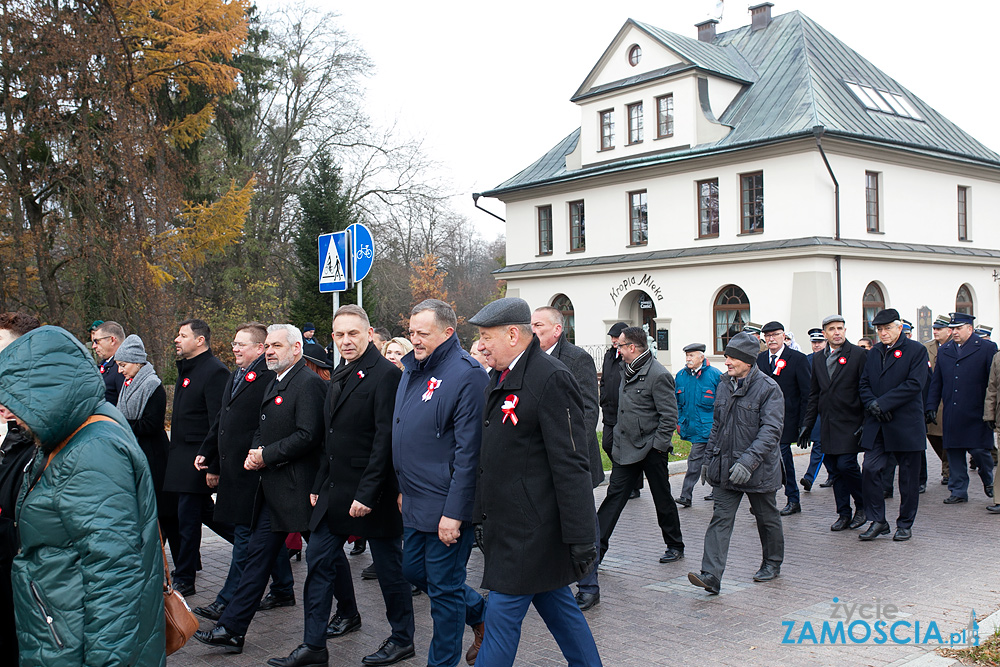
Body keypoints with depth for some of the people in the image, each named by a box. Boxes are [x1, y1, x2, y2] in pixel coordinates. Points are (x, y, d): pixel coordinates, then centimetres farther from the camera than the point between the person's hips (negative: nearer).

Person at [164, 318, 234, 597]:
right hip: (182, 456, 10)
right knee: (204, 512, 16)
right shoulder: (187, 369, 15)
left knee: (188, 519, 0)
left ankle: (183, 580, 11)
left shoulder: (214, 371, -16)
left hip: (196, 459, -10)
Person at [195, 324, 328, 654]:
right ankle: (232, 629, 13)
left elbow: (308, 435, -22)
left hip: (299, 487, -9)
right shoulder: (275, 383, 17)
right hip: (273, 488, 9)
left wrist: (267, 455, -15)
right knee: (258, 553, 10)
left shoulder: (309, 383, -14)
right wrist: (255, 451, 2)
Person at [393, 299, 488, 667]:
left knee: (444, 589, 4)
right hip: (415, 504, 9)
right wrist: (405, 487, 19)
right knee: (414, 571, 20)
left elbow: (469, 451, -21)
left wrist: (455, 513, -22)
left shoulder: (466, 375, -18)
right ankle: (482, 614, 39)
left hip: (446, 508, -9)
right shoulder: (412, 370, 10)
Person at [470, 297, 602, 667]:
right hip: (505, 521, 9)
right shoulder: (499, 376, 10)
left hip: (531, 528, -8)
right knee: (556, 604, 18)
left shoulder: (552, 378, -18)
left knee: (503, 613, -1)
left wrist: (581, 538, -20)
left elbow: (571, 466, -20)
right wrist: (483, 516, 20)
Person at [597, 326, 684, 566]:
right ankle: (596, 547, 4)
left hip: (651, 449, -7)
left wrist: (659, 445, -17)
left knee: (663, 500, 9)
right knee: (614, 495, 3)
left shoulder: (659, 375, -16)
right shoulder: (627, 371, 9)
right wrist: (618, 438, 15)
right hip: (626, 447, 7)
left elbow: (670, 416, -16)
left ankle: (675, 546, 27)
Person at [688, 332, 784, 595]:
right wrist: (709, 459, 16)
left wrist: (748, 461, -30)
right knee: (720, 519, -3)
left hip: (758, 470, -5)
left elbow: (771, 430, -20)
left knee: (767, 518, 15)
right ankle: (711, 575, -8)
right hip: (725, 468, 5)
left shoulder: (768, 388, -14)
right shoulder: (724, 385, 7)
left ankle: (772, 563, 36)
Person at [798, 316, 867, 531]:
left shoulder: (859, 354, -4)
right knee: (835, 470, 7)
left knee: (846, 465, -12)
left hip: (850, 423, -5)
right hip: (827, 424, 5)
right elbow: (813, 394, 16)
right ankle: (844, 515, 17)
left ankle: (862, 506, 11)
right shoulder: (818, 358, 12)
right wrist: (807, 423, 12)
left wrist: (865, 423, -12)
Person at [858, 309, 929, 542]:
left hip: (906, 424, -4)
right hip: (877, 425, 4)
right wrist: (872, 404, -9)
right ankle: (877, 521, 6)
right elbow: (863, 384, 11)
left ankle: (905, 524, 18)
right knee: (869, 469, -5)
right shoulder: (873, 353, 13)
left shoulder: (916, 350, -3)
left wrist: (883, 403, -17)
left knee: (908, 476, 5)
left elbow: (915, 384, -14)